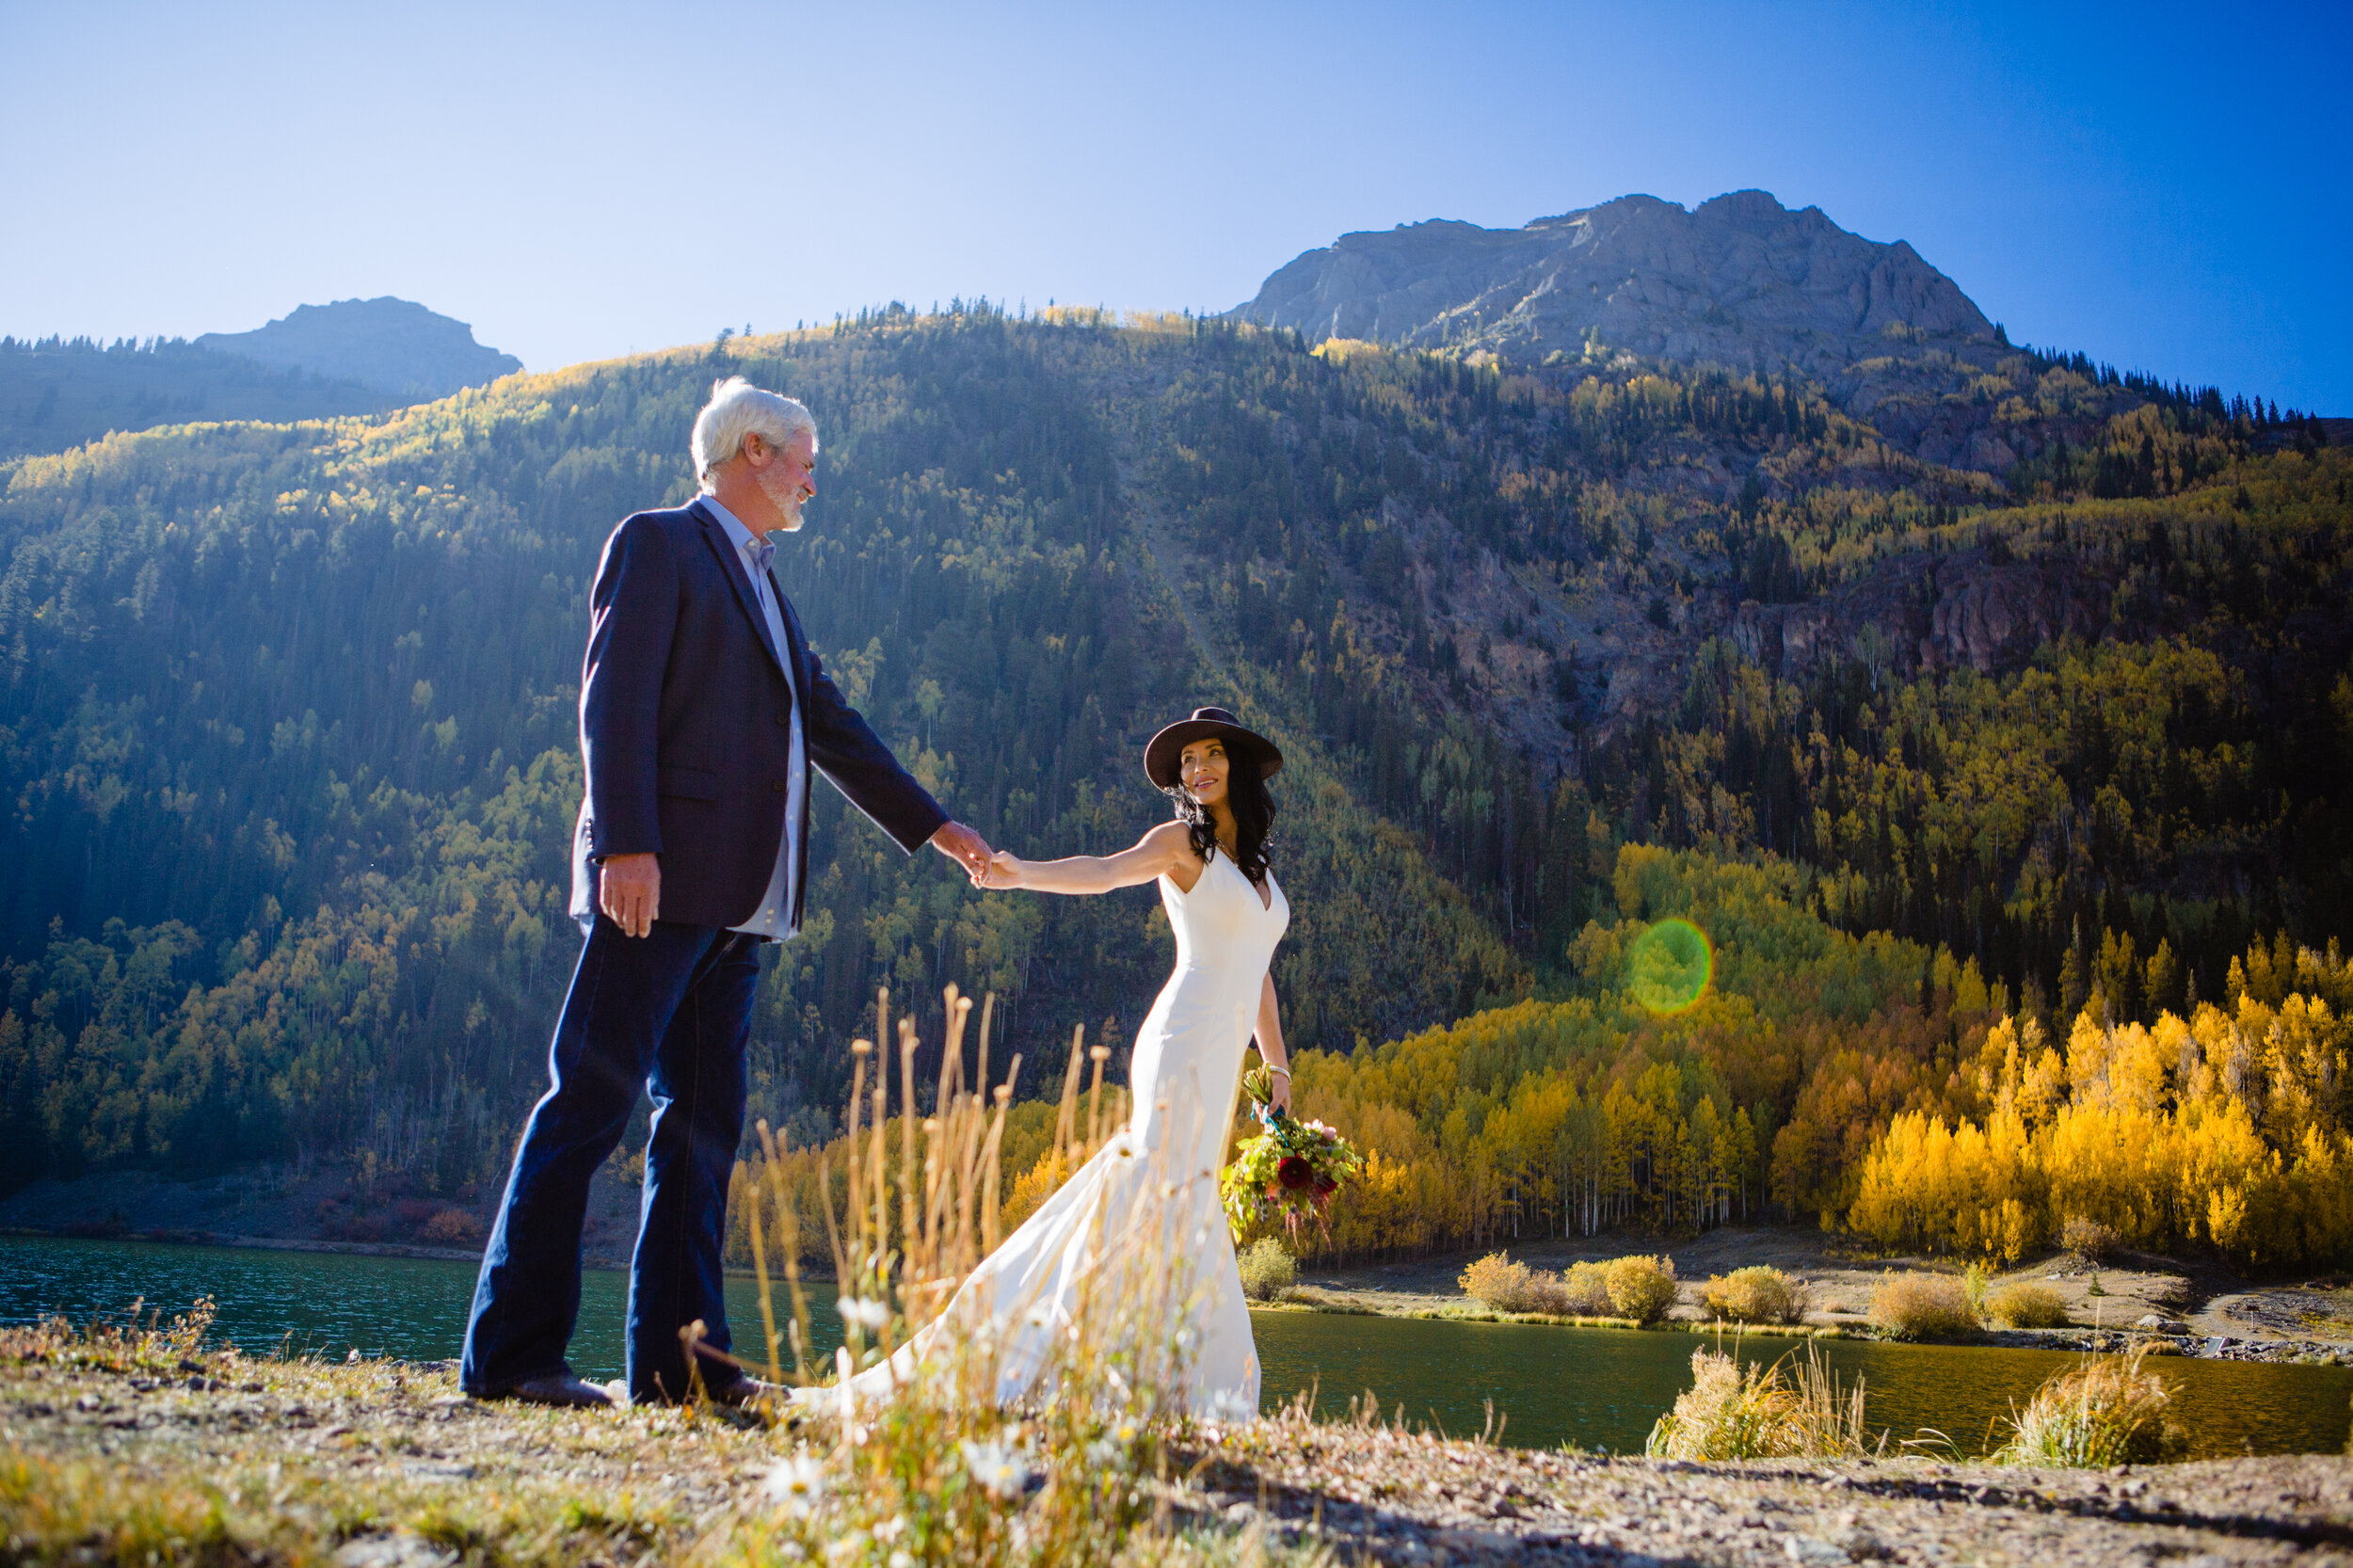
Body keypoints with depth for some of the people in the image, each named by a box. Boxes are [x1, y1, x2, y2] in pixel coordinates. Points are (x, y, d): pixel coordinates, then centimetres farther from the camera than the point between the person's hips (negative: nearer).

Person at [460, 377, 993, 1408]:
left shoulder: (760, 589, 25)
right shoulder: (656, 545, 1)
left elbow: (831, 726, 27)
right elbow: (614, 703, -10)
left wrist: (930, 826, 26)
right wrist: (627, 845, -21)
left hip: (738, 898, 9)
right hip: (660, 880, -9)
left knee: (703, 1125, 6)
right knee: (589, 1104, -7)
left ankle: (677, 1359, 10)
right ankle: (510, 1354, -2)